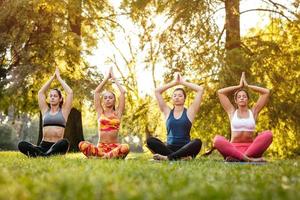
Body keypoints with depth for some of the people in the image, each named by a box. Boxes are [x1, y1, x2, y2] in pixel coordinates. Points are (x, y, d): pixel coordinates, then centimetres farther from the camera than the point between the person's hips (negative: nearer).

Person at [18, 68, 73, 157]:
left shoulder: (63, 110, 11)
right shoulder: (45, 110, 18)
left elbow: (70, 93, 4)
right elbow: (40, 92, 15)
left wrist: (59, 77, 14)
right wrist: (52, 77, 19)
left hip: (57, 147, -2)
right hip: (43, 146, 2)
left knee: (65, 143, -40)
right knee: (21, 145, -25)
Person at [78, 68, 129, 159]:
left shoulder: (118, 112, 12)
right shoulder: (100, 112, 14)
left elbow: (123, 92, 7)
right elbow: (96, 92, 10)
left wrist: (114, 78, 17)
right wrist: (107, 77, 17)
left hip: (115, 147, -1)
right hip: (101, 146, 1)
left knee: (125, 147, -37)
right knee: (82, 145, -31)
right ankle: (112, 156, -28)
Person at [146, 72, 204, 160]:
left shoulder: (189, 112, 7)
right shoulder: (168, 112, 12)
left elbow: (200, 89, 1)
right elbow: (157, 91, 9)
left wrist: (182, 82, 10)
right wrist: (175, 82, 12)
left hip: (185, 148, -1)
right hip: (169, 148, 2)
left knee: (197, 142, -34)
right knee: (150, 140, -24)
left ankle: (167, 157, -33)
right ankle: (180, 156, -32)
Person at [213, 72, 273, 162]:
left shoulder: (253, 112, 16)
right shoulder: (232, 112, 16)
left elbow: (266, 92, 13)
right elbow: (220, 92, 13)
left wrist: (247, 86, 21)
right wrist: (239, 86, 21)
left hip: (251, 148, 1)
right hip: (233, 149, -1)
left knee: (268, 134, -27)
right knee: (217, 139, -31)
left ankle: (237, 157, -36)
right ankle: (247, 158, -41)